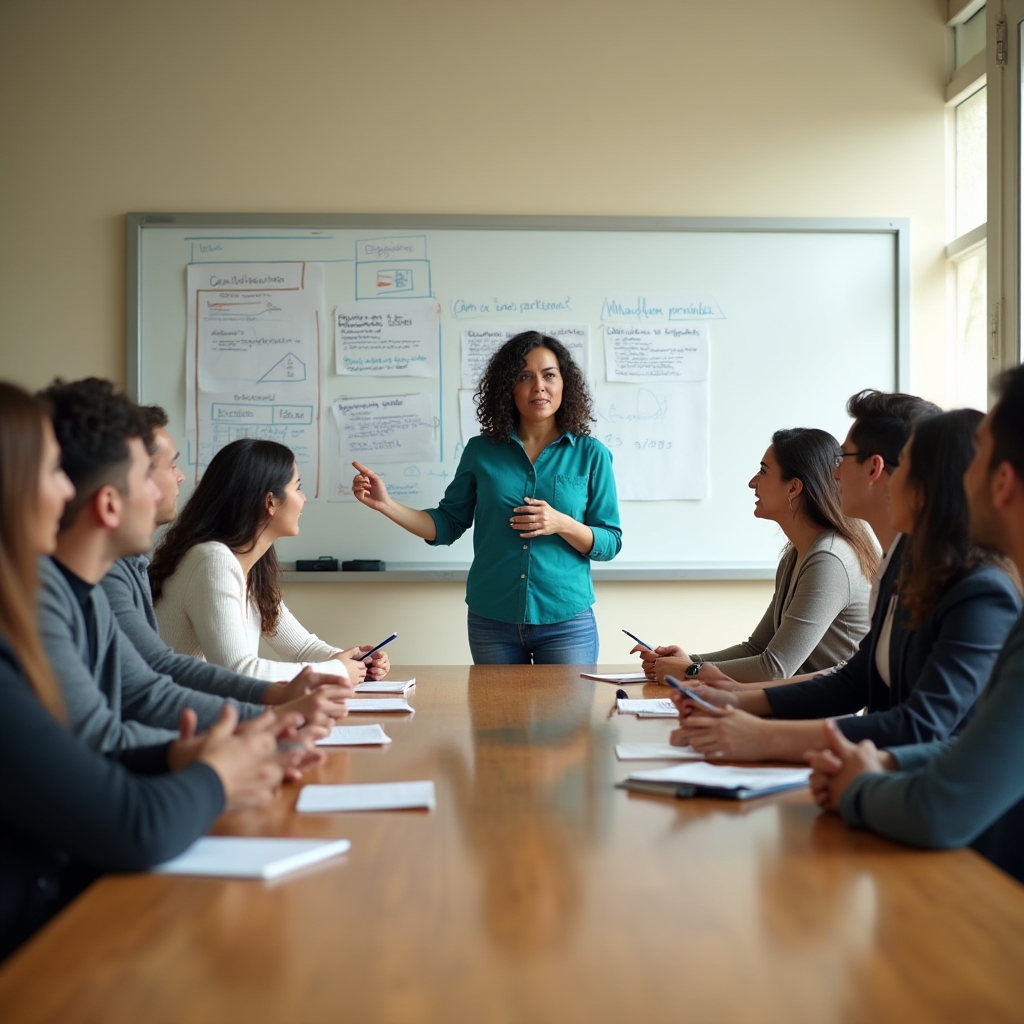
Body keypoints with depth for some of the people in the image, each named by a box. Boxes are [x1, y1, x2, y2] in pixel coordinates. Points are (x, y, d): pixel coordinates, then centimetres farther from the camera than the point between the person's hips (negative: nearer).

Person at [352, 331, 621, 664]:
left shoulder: (590, 454, -1)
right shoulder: (481, 451, 3)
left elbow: (610, 542, 0)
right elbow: (448, 524, 6)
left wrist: (562, 524, -18)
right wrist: (387, 505, -7)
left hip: (567, 622, -1)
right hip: (492, 621, 1)